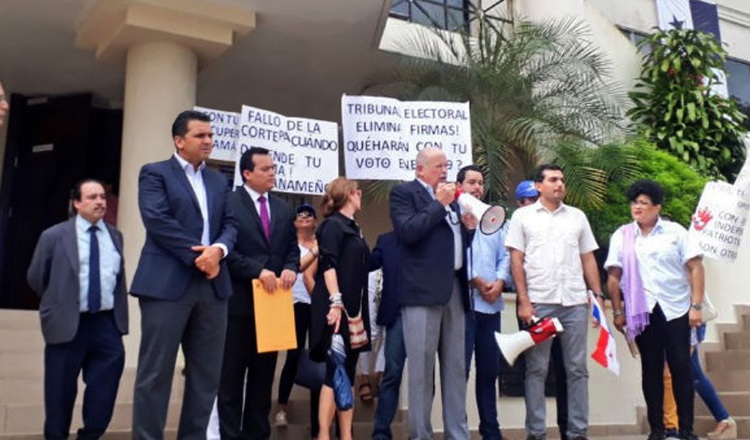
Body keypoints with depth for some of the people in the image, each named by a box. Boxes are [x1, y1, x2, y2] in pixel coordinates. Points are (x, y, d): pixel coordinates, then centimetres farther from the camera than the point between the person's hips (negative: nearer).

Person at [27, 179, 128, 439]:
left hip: (107, 322, 3)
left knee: (106, 383, 2)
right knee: (61, 389, 8)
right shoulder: (54, 236, -3)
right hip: (68, 324, -3)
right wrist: (59, 303, 10)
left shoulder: (115, 236, 10)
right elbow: (36, 278, 5)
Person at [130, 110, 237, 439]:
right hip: (167, 283, -5)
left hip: (212, 285, 6)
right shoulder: (154, 173, 2)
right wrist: (196, 256, -13)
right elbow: (157, 220, -11)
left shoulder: (219, 181, 20)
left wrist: (218, 248, -11)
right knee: (156, 372, -2)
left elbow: (230, 223, 11)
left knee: (207, 373, 7)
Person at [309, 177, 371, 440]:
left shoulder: (353, 228, 19)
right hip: (338, 309, -8)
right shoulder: (333, 224, -5)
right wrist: (335, 302, -26)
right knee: (335, 373, -9)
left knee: (348, 373, 8)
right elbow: (328, 264, -16)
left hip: (354, 310, 9)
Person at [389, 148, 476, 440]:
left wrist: (469, 227, 6)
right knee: (421, 367, -3)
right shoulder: (403, 193, 1)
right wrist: (440, 204, -9)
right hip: (423, 290, -7)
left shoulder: (449, 197, 22)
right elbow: (408, 232, -16)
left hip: (454, 288, 7)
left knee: (456, 368, 9)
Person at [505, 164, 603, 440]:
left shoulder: (577, 216, 13)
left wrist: (598, 295, 6)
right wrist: (523, 301, -7)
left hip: (575, 302, 3)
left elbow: (588, 259, 15)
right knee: (536, 369, 2)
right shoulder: (523, 216, 5)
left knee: (577, 368, 5)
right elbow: (516, 261, 1)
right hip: (538, 302, -2)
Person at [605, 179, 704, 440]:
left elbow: (695, 267, -1)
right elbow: (614, 276, 5)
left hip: (676, 310, -1)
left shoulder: (675, 231, 3)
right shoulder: (621, 236, 6)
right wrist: (617, 312, 1)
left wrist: (697, 306, -8)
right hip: (642, 312, 1)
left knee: (681, 367, 1)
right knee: (651, 369, 7)